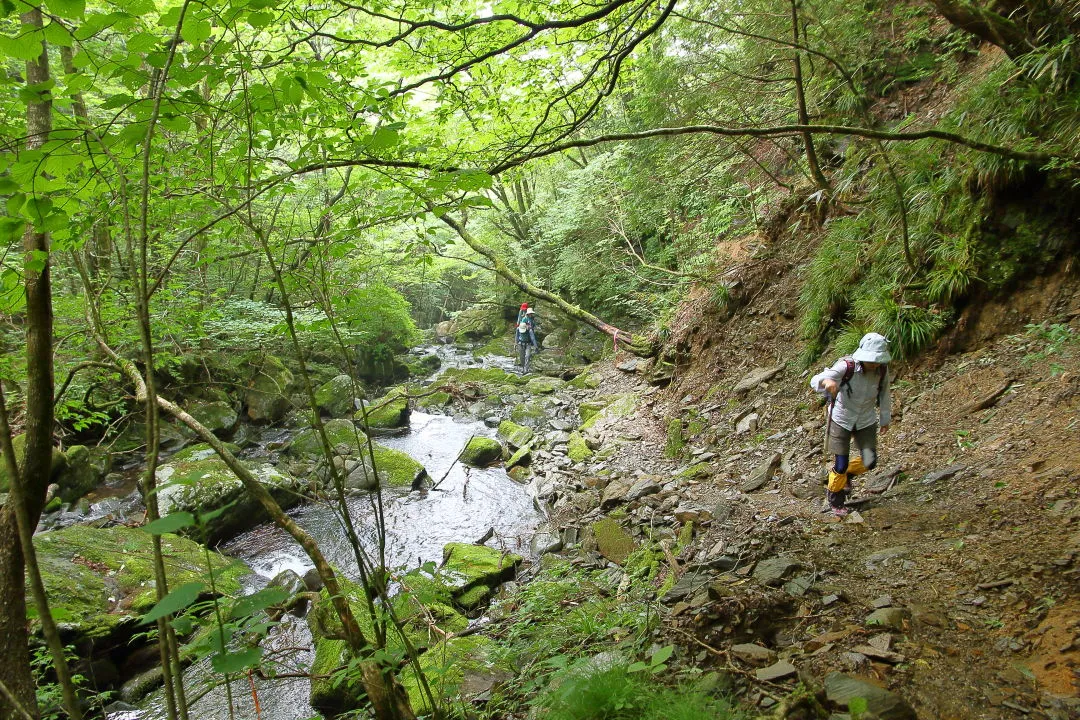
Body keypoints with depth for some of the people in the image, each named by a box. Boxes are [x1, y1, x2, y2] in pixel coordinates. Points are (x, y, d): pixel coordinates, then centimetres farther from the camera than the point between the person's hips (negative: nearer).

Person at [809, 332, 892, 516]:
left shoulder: (882, 370, -13)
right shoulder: (846, 367, -26)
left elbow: (884, 395, 5)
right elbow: (815, 380, -36)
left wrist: (885, 419, 15)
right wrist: (826, 381, -59)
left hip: (866, 421, 4)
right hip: (841, 420, -4)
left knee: (870, 462, -4)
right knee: (840, 466, 0)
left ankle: (845, 473, 32)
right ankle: (835, 501, 27)